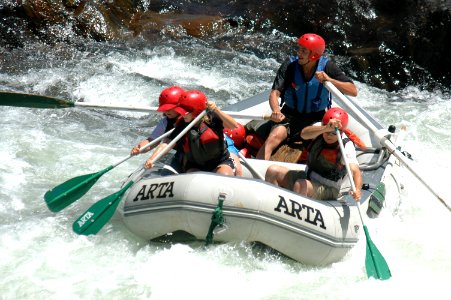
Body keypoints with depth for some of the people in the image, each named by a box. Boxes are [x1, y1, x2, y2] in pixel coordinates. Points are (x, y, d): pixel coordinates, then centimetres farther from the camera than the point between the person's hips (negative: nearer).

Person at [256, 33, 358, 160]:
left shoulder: (327, 67, -9)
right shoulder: (289, 66, -10)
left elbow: (353, 91, -12)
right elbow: (274, 93, -17)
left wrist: (329, 80, -26)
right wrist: (276, 111, -40)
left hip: (317, 118, 1)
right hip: (290, 116, 0)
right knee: (275, 136, -29)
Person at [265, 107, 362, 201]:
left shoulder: (347, 146, -20)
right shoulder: (319, 129, -11)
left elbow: (355, 170, -33)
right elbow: (304, 134, -34)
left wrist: (357, 190, -55)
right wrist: (326, 128, -53)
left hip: (327, 189, -5)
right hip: (308, 177, 5)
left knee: (300, 185, -34)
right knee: (272, 170, -8)